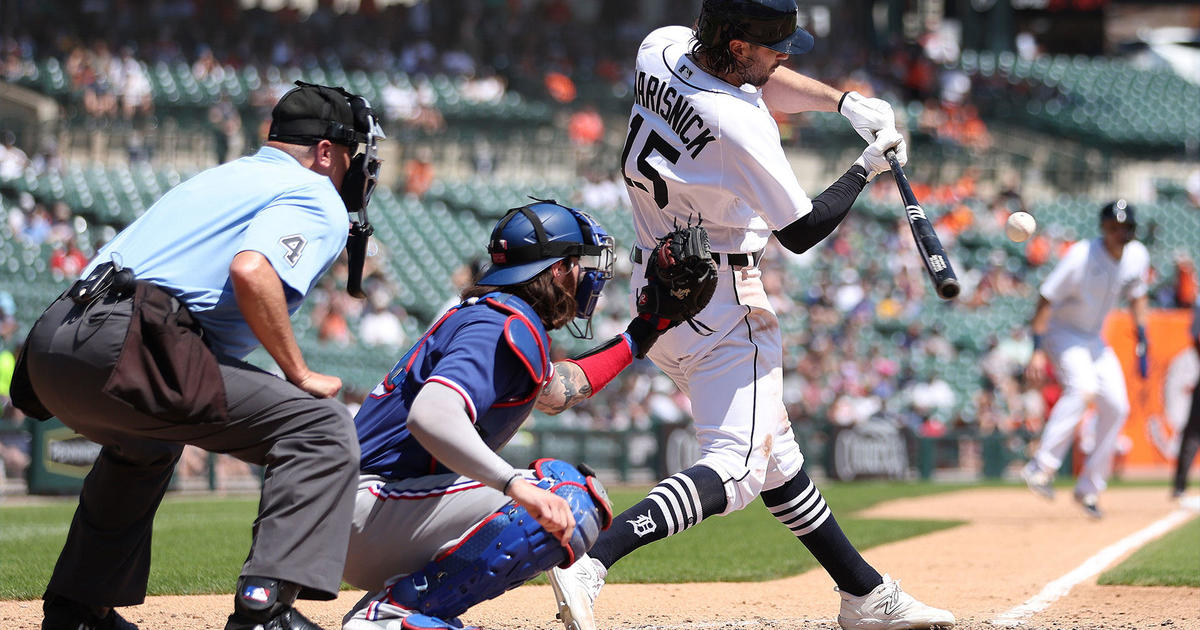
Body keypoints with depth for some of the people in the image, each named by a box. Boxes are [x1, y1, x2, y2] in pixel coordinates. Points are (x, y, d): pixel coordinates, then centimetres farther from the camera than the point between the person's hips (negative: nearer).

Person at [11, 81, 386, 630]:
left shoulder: (216, 179, 33)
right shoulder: (318, 199, 6)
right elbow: (251, 271, -15)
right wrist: (299, 374, -5)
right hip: (125, 351, -9)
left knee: (143, 443, 40)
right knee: (319, 426, -8)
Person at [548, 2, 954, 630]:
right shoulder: (740, 128, -26)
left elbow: (756, 79, 17)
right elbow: (802, 231, -14)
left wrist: (843, 101, 4)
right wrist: (866, 167, -2)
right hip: (720, 303, -10)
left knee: (774, 452, 16)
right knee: (735, 467, -14)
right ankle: (588, 568, -30)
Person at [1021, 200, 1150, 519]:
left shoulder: (1137, 256, -6)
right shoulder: (1081, 256, -26)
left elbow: (1136, 297, 12)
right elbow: (1046, 300, -24)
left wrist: (1142, 345, 8)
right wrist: (1038, 351, -30)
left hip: (1094, 338, 7)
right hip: (1061, 333, -7)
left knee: (1117, 407, -3)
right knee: (1082, 386, -32)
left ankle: (1088, 488, 8)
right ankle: (1042, 466, -36)